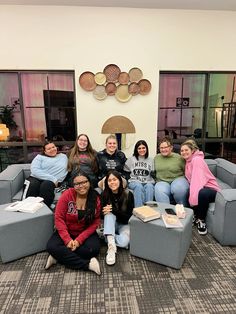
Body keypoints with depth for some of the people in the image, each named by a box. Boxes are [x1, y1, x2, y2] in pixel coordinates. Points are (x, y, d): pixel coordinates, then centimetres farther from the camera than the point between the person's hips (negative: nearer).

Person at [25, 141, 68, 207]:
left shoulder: (63, 156, 19)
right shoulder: (39, 157, 14)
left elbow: (64, 171, 9)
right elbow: (34, 170, -5)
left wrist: (55, 180, -12)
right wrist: (52, 178, -14)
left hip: (52, 181, 0)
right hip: (36, 178, 0)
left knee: (46, 185, -34)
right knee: (33, 185, -34)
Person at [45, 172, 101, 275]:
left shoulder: (96, 199, -11)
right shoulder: (67, 195, -14)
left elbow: (95, 223, -10)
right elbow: (59, 218, -13)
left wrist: (79, 240, -20)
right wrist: (67, 240, -21)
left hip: (86, 233, 1)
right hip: (67, 232, 0)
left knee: (94, 249, -27)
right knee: (51, 247, -26)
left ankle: (59, 256, -11)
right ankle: (88, 264, -22)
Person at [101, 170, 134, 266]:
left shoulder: (128, 194, -17)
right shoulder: (104, 194, -11)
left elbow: (129, 216, -16)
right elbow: (102, 215, -5)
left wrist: (113, 210, -29)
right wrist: (105, 211, -29)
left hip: (124, 224, -2)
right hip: (111, 224, 2)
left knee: (124, 241, -33)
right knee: (109, 214, -32)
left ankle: (109, 239, -8)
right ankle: (111, 244, -37)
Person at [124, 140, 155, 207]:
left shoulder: (151, 160, 20)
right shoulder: (131, 159, 18)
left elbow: (153, 174, 14)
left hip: (148, 182, 1)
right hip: (134, 181, -1)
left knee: (149, 186, -35)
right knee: (139, 186, -36)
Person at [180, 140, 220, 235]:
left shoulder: (197, 160, -14)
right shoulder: (188, 161, 13)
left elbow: (198, 181, -24)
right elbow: (191, 180, 7)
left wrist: (193, 199, -30)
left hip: (211, 189, -7)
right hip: (199, 189, 7)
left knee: (202, 193, -39)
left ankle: (201, 220, -14)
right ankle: (196, 216, -2)